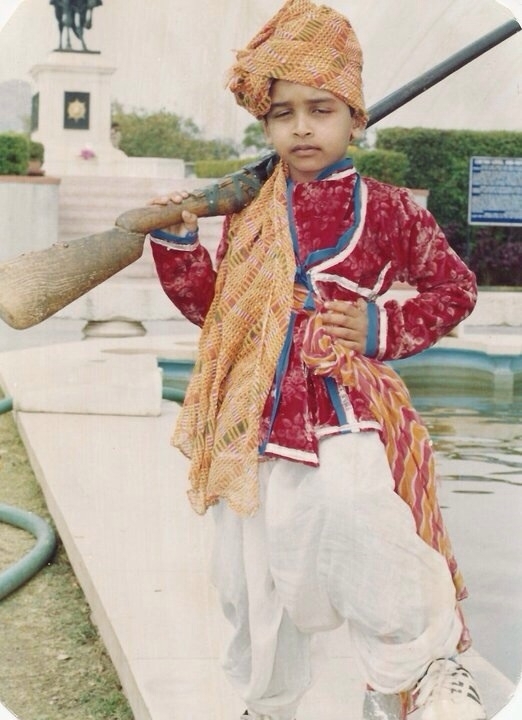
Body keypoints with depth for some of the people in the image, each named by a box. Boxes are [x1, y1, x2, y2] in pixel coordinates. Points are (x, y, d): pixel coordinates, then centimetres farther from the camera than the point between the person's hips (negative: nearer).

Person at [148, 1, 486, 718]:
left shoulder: (386, 210, 2)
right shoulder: (249, 215, 11)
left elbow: (456, 287, 11)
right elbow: (213, 306, 17)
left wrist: (384, 328, -4)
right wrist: (177, 242, 4)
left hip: (346, 408, -4)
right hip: (258, 414, 4)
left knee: (358, 519, -30)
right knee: (256, 572, 13)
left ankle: (432, 660, 0)